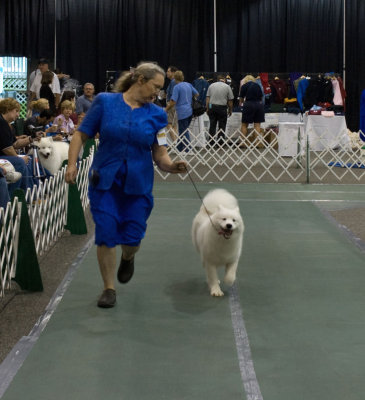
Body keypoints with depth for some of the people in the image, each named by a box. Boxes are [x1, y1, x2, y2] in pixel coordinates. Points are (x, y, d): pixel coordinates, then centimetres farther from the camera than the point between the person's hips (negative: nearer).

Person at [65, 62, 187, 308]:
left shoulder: (156, 114, 1)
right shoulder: (105, 102, -4)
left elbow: (160, 155, 1)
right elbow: (81, 135, 0)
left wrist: (173, 166, -20)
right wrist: (72, 164, -11)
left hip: (138, 184, 1)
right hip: (105, 181, -1)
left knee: (132, 237, 2)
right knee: (106, 235, -3)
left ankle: (127, 258, 40)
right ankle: (109, 288, 14)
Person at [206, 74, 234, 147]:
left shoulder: (211, 85, 5)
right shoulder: (227, 87, -1)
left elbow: (207, 98, 3)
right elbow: (230, 100, 1)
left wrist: (207, 108, 10)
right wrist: (230, 110, 12)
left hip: (212, 107, 2)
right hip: (222, 108, -2)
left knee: (212, 126, 7)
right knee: (222, 126, 5)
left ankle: (211, 143, 6)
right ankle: (221, 143, 5)